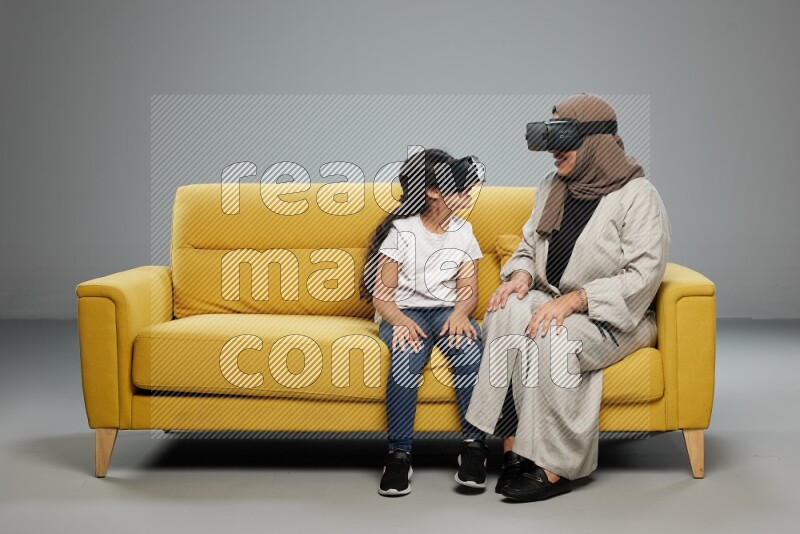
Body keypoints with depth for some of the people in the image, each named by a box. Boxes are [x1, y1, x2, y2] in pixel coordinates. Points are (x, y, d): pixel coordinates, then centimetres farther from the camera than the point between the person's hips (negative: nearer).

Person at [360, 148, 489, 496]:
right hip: (403, 313, -2)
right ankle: (399, 454, -30)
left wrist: (461, 313, -15)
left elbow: (469, 291, 8)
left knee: (468, 348, -33)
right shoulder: (400, 231, 0)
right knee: (406, 355, -37)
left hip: (448, 311, 3)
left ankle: (474, 446, -25)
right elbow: (381, 294, -4)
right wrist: (400, 320, -24)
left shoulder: (463, 232, 12)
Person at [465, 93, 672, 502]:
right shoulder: (552, 187, 12)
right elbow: (529, 247, 19)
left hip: (613, 317, -5)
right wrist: (521, 275, -6)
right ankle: (513, 451, -29)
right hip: (553, 302, 5)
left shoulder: (638, 197, -9)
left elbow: (643, 276, -16)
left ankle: (555, 468, -25)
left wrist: (573, 300, -25)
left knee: (553, 339, -35)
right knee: (507, 314, -28)